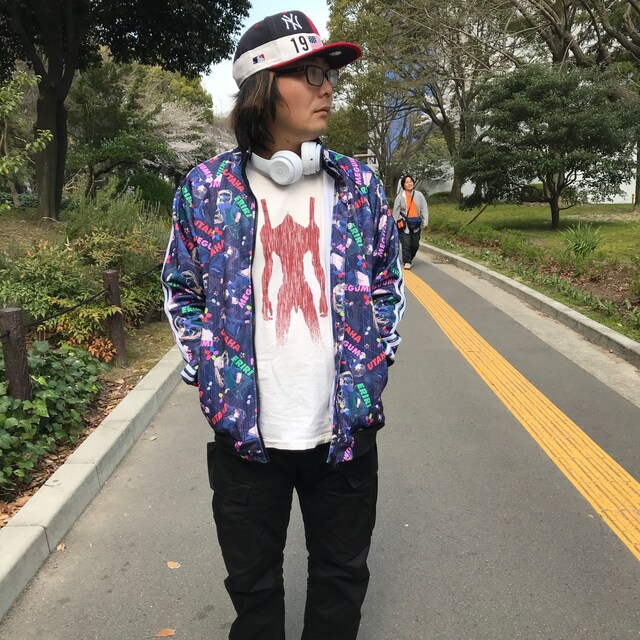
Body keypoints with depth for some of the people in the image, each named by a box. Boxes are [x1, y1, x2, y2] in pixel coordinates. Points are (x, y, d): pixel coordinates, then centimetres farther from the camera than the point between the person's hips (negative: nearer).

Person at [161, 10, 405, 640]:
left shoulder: (359, 184, 0)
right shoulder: (205, 189, -5)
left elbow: (388, 284, 9)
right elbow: (181, 292, 5)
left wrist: (372, 371, 1)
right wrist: (209, 380, -2)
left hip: (346, 429, 2)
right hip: (245, 432, -1)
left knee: (342, 576, 21)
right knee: (253, 584, 19)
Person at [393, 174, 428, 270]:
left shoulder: (419, 195, 4)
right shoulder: (400, 197, 0)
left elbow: (424, 209, 4)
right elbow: (396, 211, 1)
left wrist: (425, 222, -3)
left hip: (416, 224, 3)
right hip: (404, 224, -2)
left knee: (415, 244, 8)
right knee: (406, 244, -9)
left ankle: (410, 258, 30)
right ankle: (407, 262, 0)